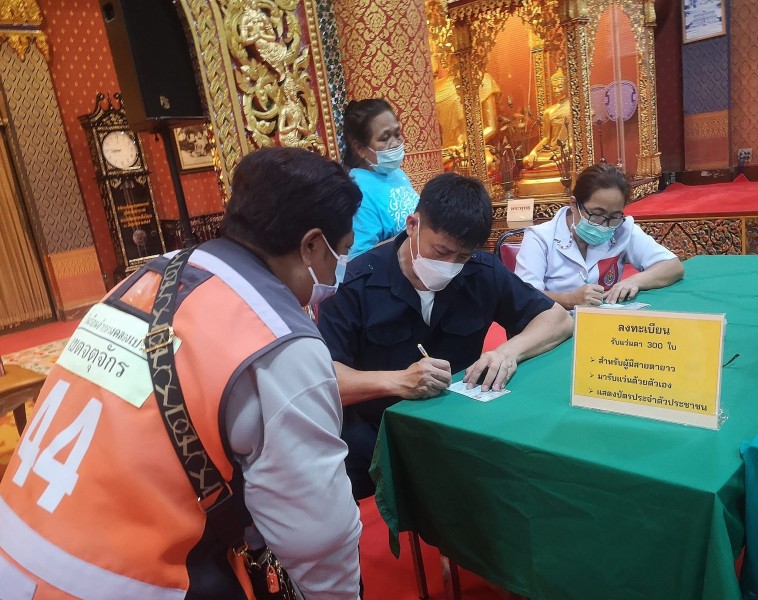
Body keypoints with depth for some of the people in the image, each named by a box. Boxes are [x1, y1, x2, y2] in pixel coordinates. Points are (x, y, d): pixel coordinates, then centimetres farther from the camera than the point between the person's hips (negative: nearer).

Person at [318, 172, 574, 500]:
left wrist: (510, 351, -17)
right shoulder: (357, 282, -15)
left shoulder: (483, 272, -4)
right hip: (376, 434, -2)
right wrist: (397, 381, -35)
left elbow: (558, 319, 3)